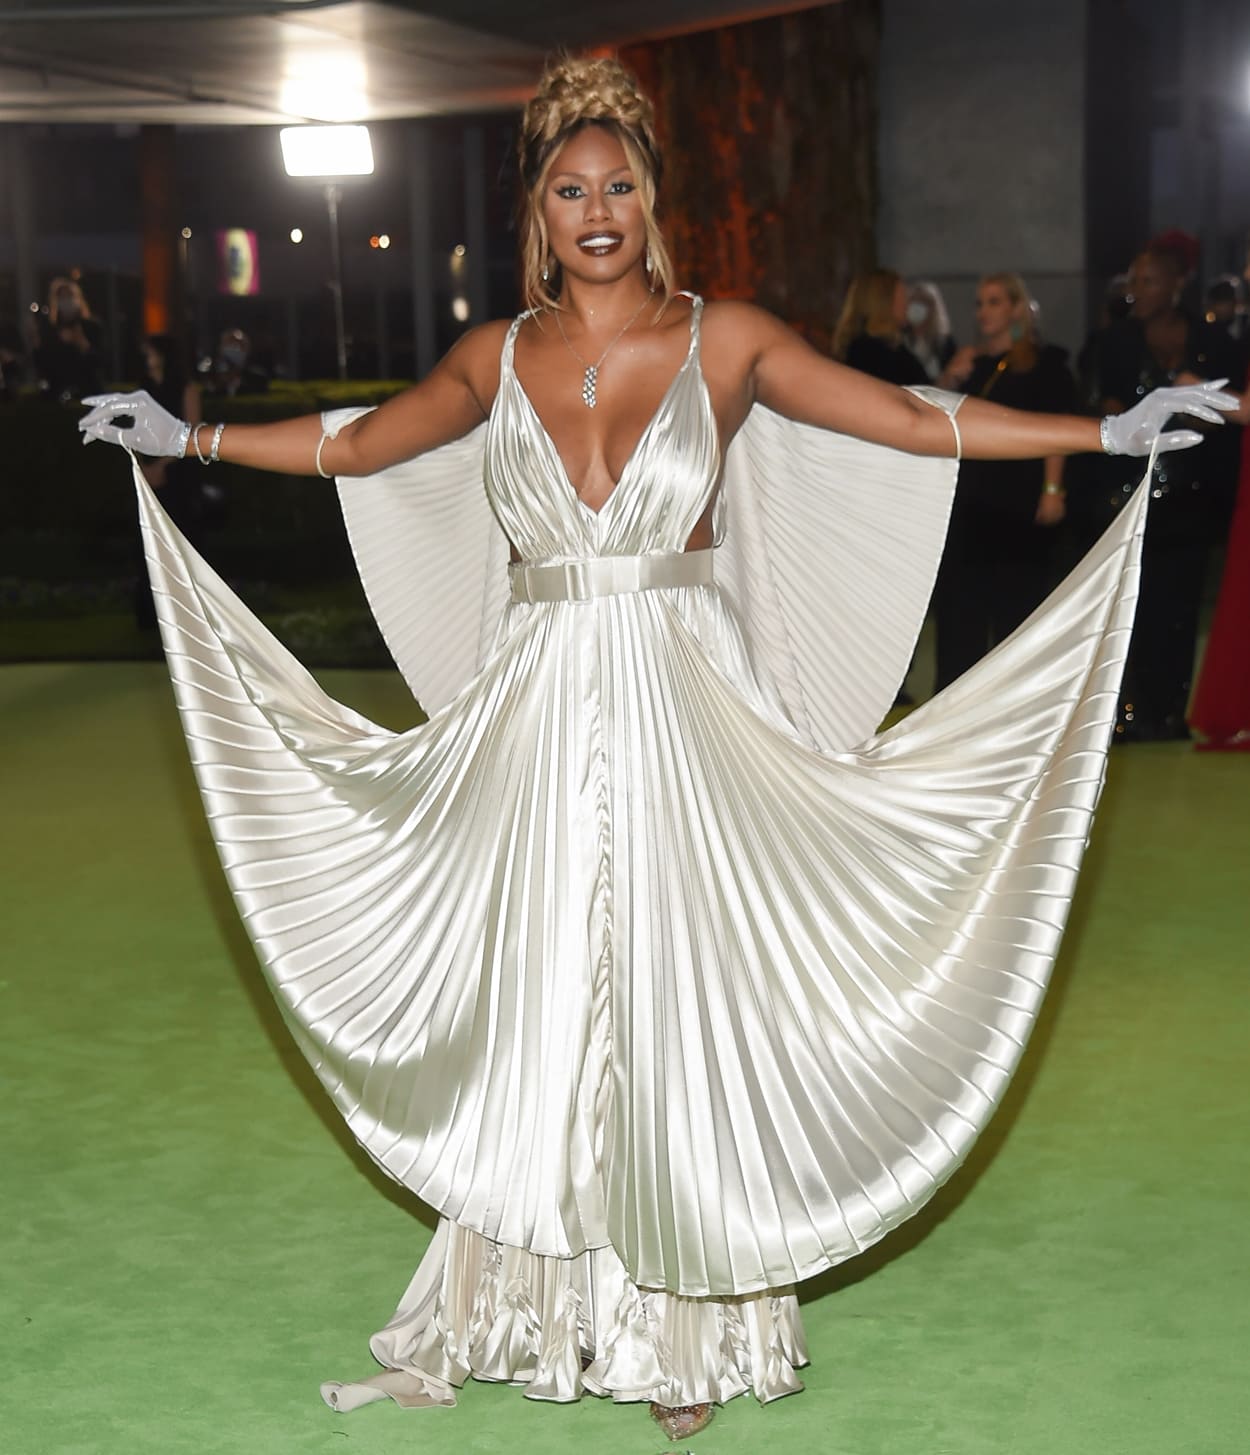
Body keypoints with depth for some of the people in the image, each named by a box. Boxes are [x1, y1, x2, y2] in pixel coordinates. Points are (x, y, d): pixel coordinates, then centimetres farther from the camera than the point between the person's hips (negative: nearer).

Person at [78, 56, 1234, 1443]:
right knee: (535, 1007, 5)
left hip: (681, 716, -2)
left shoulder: (724, 338, 1)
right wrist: (192, 436, 3)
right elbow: (360, 444, 8)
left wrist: (1112, 431, -7)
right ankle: (542, 1308, 17)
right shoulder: (496, 355, 8)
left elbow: (914, 420, -1)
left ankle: (688, 1333, 11)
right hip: (539, 723, 2)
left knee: (675, 1006, 0)